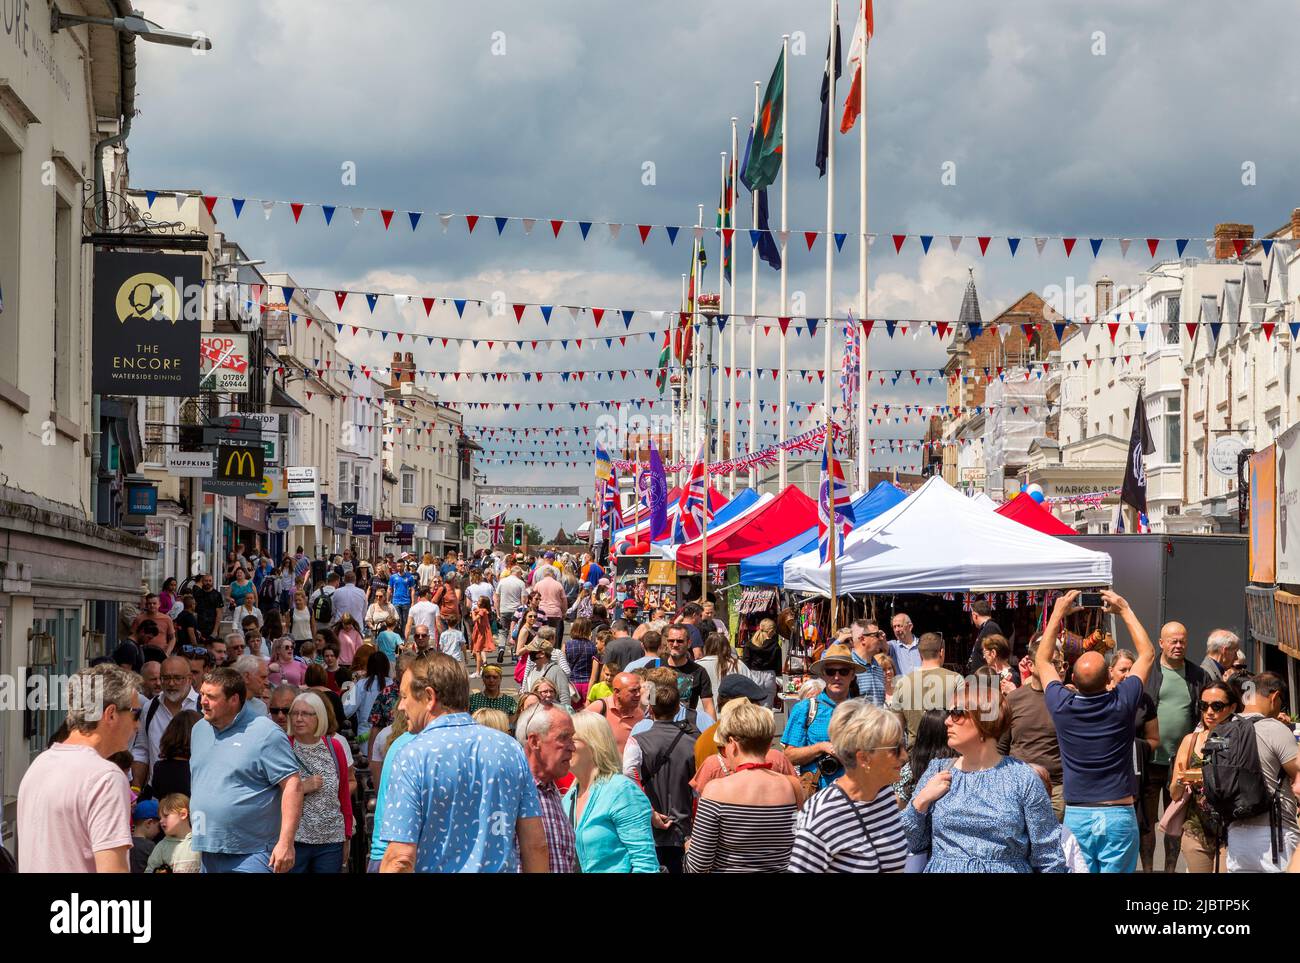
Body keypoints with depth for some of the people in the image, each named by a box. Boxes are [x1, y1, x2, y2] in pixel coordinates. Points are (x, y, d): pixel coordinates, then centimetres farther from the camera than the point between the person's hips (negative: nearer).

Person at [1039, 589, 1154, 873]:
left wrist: (1058, 614, 17)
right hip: (1119, 815, -1)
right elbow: (1148, 653, 8)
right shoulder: (1121, 704, -9)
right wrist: (1124, 611, 14)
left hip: (1076, 815, 1)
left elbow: (1042, 660, 13)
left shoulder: (1062, 706, -7)